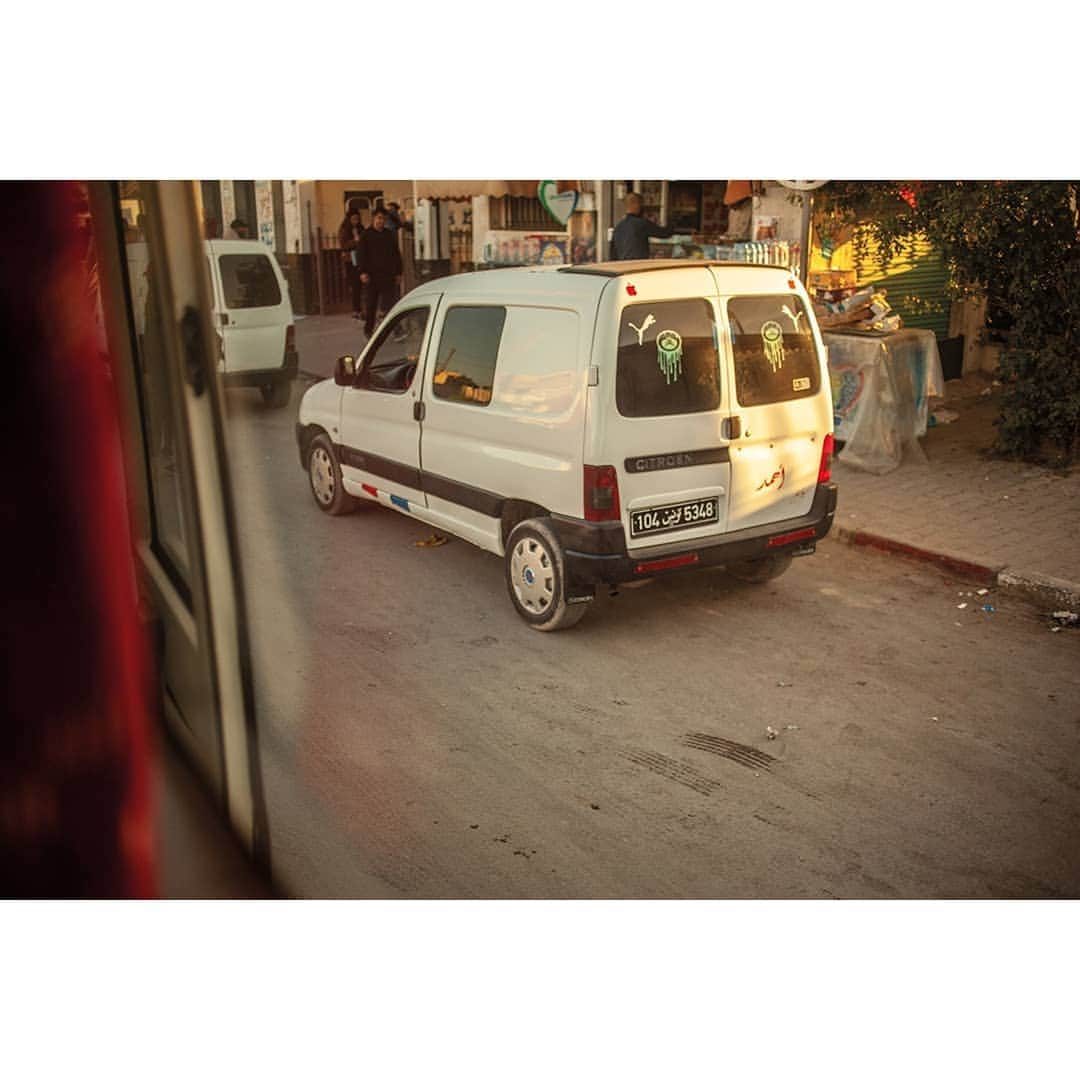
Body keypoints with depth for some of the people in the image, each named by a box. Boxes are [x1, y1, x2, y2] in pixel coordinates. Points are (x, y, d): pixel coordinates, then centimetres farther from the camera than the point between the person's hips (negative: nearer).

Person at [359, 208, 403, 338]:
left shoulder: (390, 235, 13)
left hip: (388, 275, 2)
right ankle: (368, 330, 16)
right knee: (370, 304, 5)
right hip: (372, 275, -2)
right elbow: (362, 254, -3)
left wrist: (398, 272, 10)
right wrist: (363, 272, -12)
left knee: (390, 302, -6)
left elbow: (396, 254, 15)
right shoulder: (366, 235, 3)